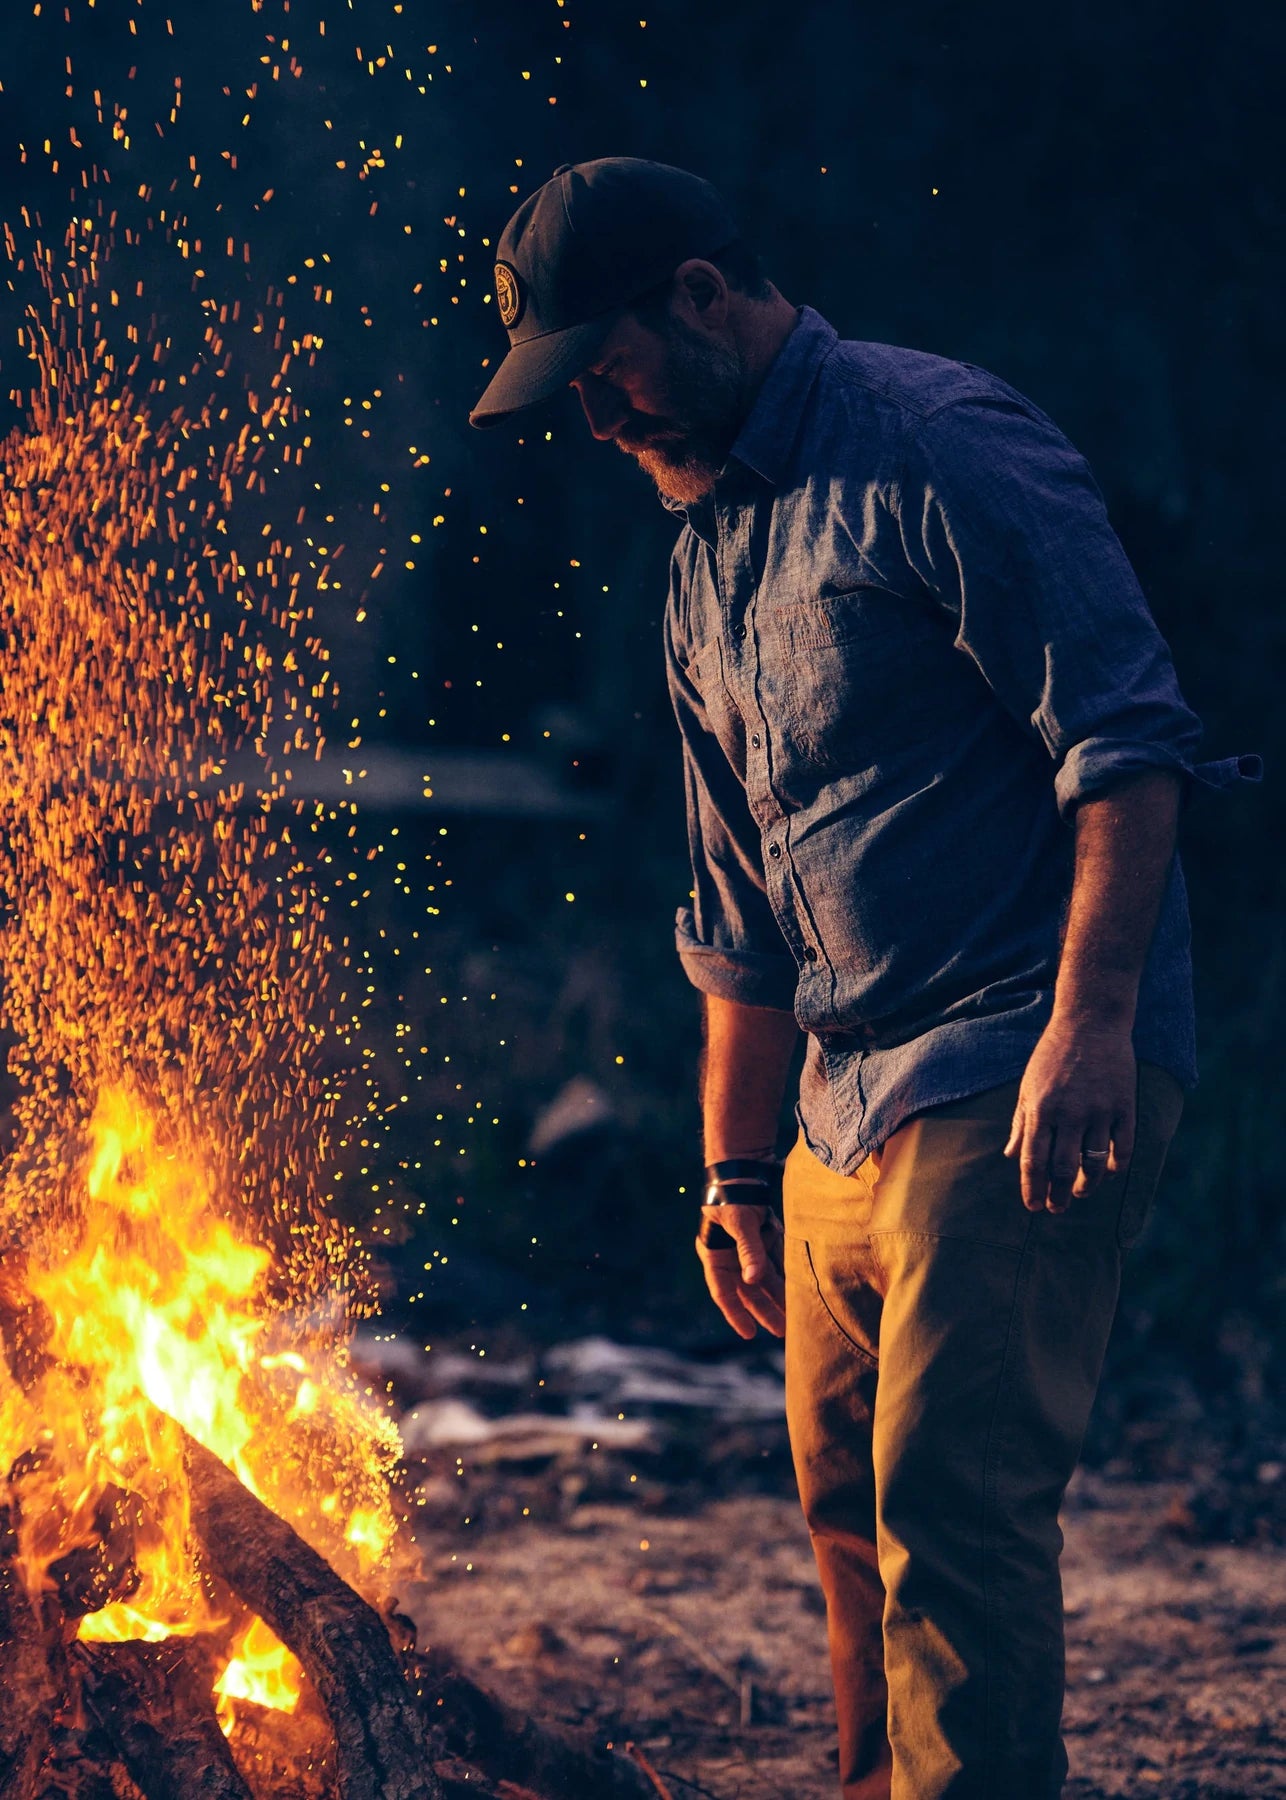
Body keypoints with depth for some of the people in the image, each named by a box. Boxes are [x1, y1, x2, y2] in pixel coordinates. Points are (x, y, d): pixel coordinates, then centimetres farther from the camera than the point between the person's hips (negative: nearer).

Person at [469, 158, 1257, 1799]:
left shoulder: (941, 449, -8)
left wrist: (1087, 1023, -23)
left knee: (950, 1495, -15)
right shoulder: (706, 561, 19)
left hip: (1021, 1096, -9)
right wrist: (736, 1175, 21)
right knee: (849, 1504, 13)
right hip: (850, 1111, 9)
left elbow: (1127, 738, -15)